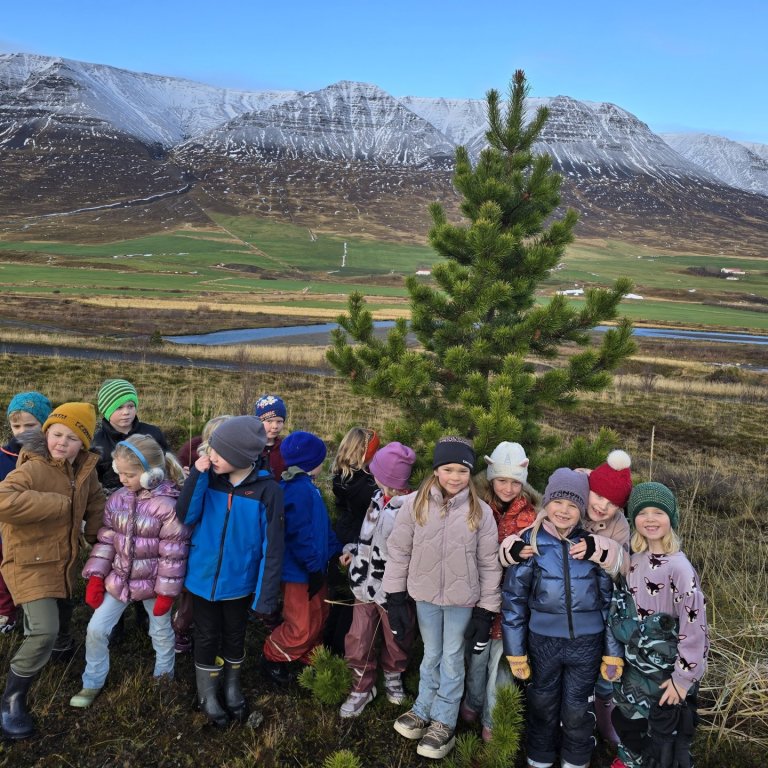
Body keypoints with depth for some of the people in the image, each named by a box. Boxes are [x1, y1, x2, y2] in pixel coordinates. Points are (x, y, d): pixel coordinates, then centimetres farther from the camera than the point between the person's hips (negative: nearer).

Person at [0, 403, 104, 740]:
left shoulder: (84, 470, -2)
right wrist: (59, 503, -36)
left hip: (62, 559, 8)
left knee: (45, 625, 26)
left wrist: (93, 532, 7)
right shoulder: (32, 469, -25)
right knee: (44, 631, -16)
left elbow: (95, 500, 16)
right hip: (30, 561, -8)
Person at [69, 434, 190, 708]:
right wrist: (96, 578, -2)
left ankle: (164, 679, 41)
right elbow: (105, 540, 2)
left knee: (161, 632, 17)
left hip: (152, 582, -4)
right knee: (96, 629, 8)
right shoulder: (117, 499, -5)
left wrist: (166, 592, -15)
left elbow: (174, 552, -18)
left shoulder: (167, 505, -22)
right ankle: (92, 683, 30)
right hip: (118, 579, 5)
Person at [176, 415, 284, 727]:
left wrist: (267, 593, -13)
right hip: (203, 577, 1)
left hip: (239, 581, -1)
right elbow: (184, 516, -17)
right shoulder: (209, 478, -11)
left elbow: (272, 546, -15)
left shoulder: (267, 490, -20)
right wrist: (197, 476, -27)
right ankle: (208, 695, 38)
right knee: (207, 637, 16)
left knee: (234, 636, 20)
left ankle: (232, 688, 45)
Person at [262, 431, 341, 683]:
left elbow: (322, 525, 16)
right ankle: (271, 658, 22)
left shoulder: (307, 486, 8)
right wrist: (314, 567, -21)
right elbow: (299, 534, -27)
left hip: (312, 567, 10)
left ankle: (308, 660, 36)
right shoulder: (298, 490, -24)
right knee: (302, 628, 1)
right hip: (299, 571, -10)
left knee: (318, 619, 20)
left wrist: (336, 550, 15)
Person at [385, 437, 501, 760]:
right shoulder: (415, 503, -12)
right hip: (425, 595, 1)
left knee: (452, 658, 12)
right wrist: (395, 598, -3)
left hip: (462, 599, -1)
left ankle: (444, 722, 28)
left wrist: (486, 610, -4)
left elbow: (489, 564, -5)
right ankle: (423, 710, 38)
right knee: (431, 654, 19)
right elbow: (399, 551, -4)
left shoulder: (481, 512, -12)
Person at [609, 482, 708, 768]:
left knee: (665, 734, 10)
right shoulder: (634, 560, -1)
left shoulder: (679, 568, -22)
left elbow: (694, 625, -21)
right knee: (626, 720, 25)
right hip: (634, 666, 7)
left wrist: (684, 677, -18)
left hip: (666, 673, -6)